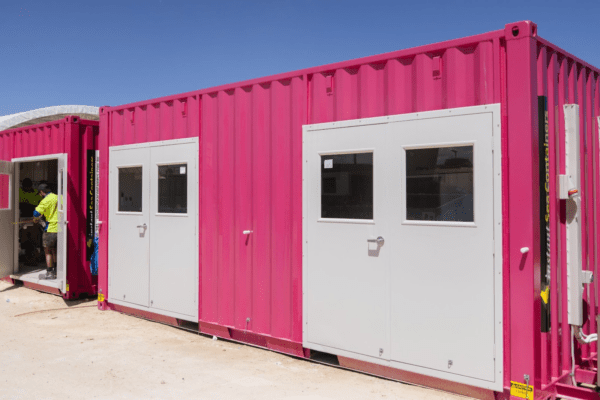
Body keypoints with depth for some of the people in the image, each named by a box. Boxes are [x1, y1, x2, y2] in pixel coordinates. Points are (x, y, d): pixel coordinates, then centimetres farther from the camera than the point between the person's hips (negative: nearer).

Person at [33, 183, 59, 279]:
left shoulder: (46, 200, -11)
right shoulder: (58, 198, 7)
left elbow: (36, 213, -16)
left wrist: (36, 218, 7)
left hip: (51, 229, -6)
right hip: (61, 228, 6)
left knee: (48, 251, 7)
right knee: (54, 250, 20)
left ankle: (50, 273, 7)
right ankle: (56, 271, 24)